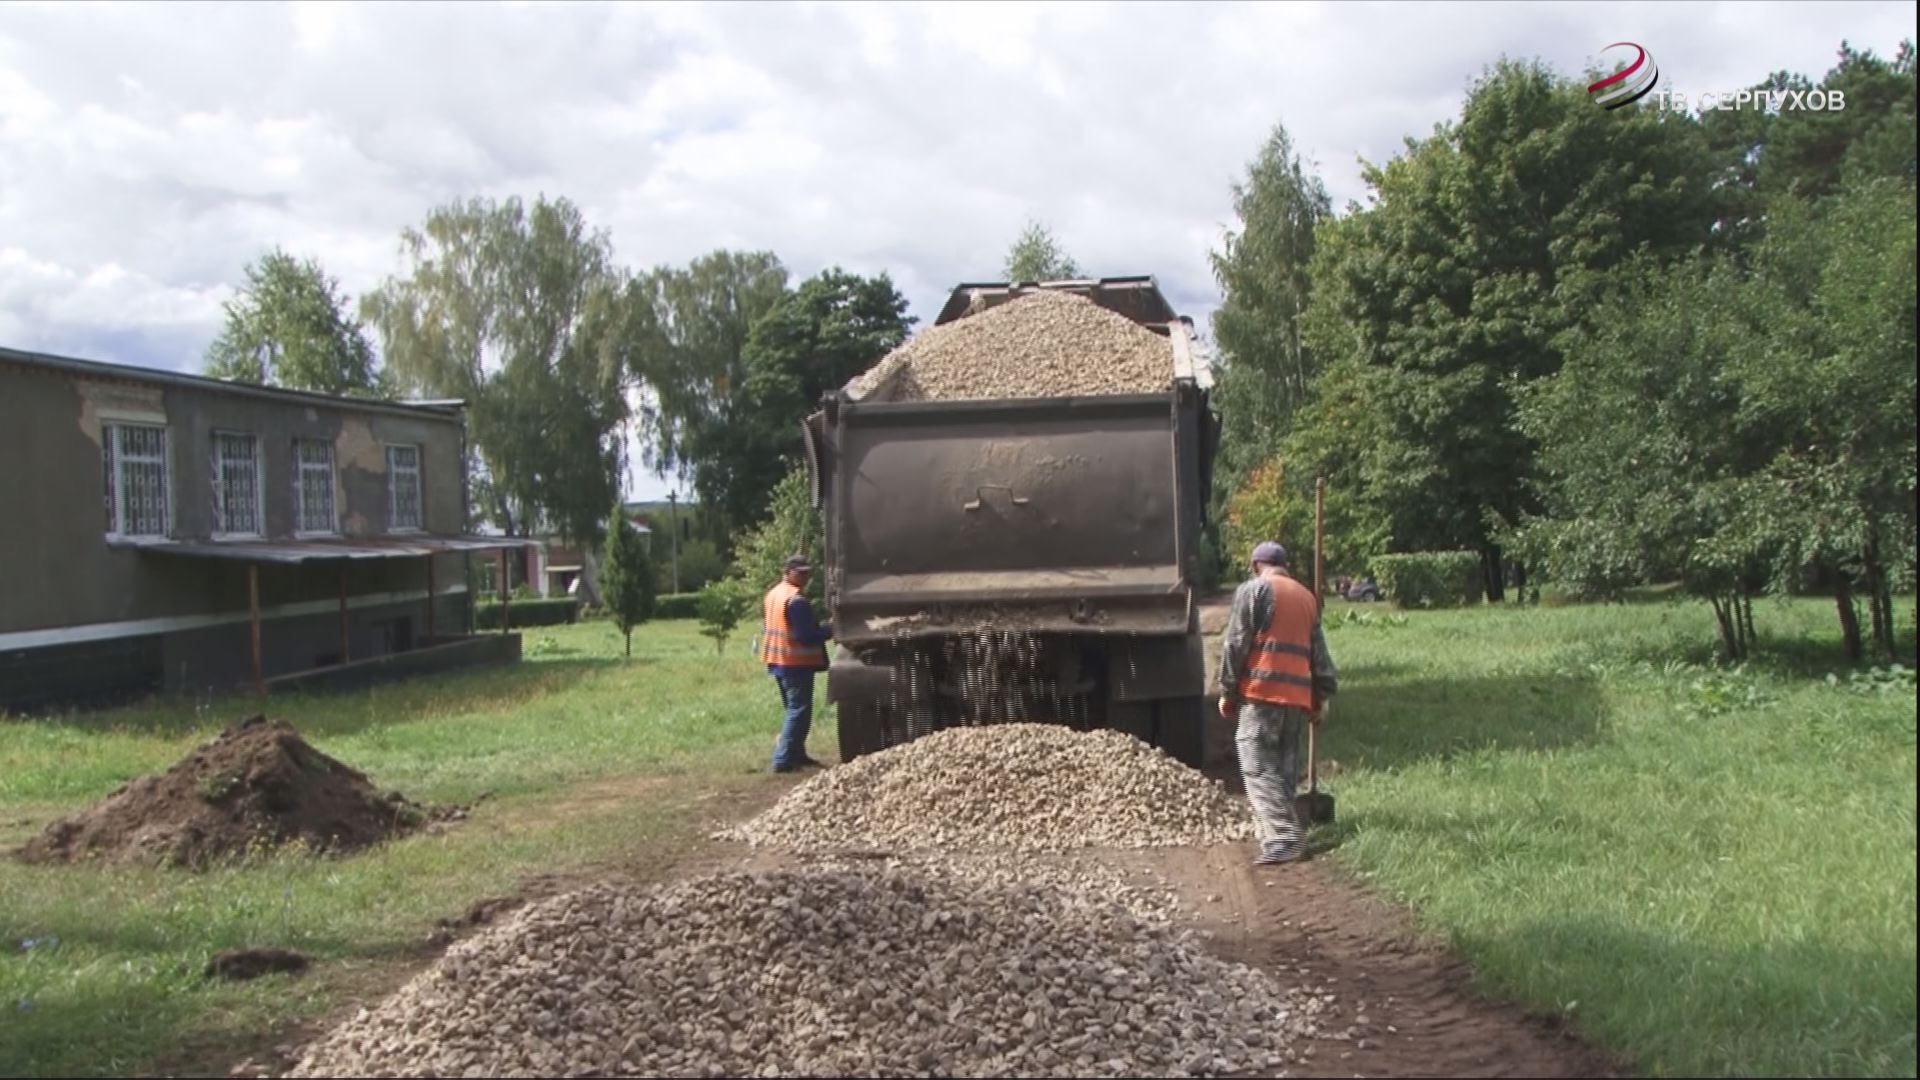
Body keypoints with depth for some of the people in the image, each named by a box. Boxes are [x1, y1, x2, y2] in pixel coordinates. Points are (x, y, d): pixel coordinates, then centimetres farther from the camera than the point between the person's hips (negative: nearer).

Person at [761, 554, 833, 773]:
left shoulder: (772, 594, 11)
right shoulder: (797, 599, -20)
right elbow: (807, 636, -23)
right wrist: (829, 631, -8)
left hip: (777, 661, 10)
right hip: (797, 663, -10)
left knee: (792, 709, 20)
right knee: (799, 711, -6)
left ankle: (796, 754, 26)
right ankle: (783, 759, -10)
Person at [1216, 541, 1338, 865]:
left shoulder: (1252, 590, 0)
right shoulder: (1307, 597, 19)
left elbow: (1235, 644, -6)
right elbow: (1319, 652, 19)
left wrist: (1227, 691, -1)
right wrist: (1323, 695, 21)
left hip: (1262, 691, -6)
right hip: (1297, 695, 7)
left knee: (1258, 766, -8)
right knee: (1284, 768, 12)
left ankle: (1285, 836, -18)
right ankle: (1274, 833, 11)